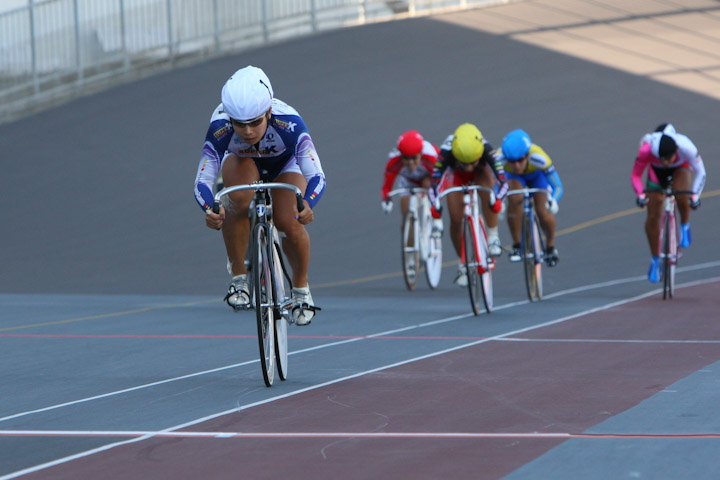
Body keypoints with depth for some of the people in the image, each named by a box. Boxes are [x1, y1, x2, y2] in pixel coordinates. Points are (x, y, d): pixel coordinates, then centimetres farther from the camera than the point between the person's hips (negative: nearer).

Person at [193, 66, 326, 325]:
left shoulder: (288, 123, -41)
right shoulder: (220, 128, -37)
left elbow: (317, 176, -45)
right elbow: (202, 180, -40)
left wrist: (307, 205, -66)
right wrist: (210, 210, -62)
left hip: (285, 165, -1)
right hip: (242, 163, 1)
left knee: (288, 223, -24)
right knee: (240, 198, -33)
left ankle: (301, 286, 5)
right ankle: (238, 275, -15)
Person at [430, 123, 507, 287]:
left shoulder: (486, 150, -41)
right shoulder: (446, 153, -41)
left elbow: (502, 180, -46)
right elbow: (435, 181, -40)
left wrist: (498, 200, -65)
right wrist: (436, 205, -57)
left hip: (480, 174, -1)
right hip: (456, 175, 1)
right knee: (456, 220, -7)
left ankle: (493, 237, -24)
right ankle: (463, 264, 15)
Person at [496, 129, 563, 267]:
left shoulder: (538, 157, -42)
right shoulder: (498, 158, -40)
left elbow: (557, 187, -36)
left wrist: (552, 201, -56)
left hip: (537, 175, -1)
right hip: (515, 177, 1)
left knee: (542, 211, -18)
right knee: (514, 200, -30)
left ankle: (550, 246, 13)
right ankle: (517, 245, -10)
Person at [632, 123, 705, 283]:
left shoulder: (686, 147, -40)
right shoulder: (646, 150, -38)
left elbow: (700, 172, -24)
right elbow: (635, 175, -22)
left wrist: (695, 195, -33)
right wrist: (640, 194, -36)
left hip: (681, 168, -1)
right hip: (657, 171, 1)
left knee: (682, 198, -35)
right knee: (653, 217, -6)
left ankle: (685, 225, -2)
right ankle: (655, 260, 13)